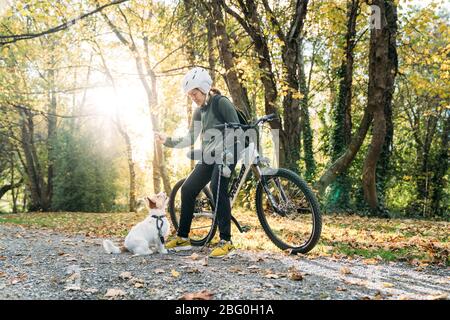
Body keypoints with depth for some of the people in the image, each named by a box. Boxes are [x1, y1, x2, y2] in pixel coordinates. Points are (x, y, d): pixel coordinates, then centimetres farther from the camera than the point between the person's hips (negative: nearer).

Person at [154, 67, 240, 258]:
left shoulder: (222, 103, -9)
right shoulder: (199, 111, 13)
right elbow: (190, 139, 11)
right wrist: (167, 141, -1)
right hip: (207, 156, 8)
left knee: (217, 189, -27)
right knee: (187, 189, -1)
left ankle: (226, 241, -20)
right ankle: (182, 238, 9)